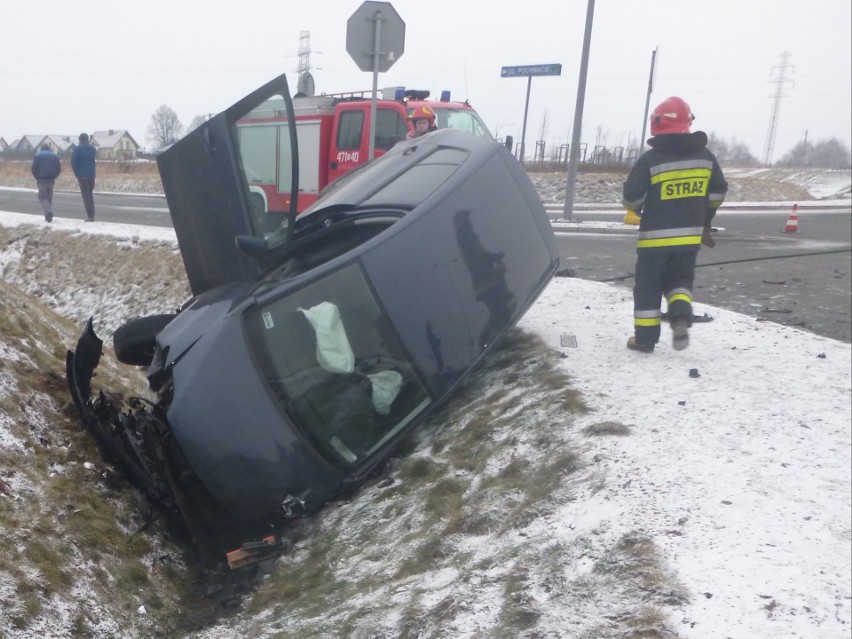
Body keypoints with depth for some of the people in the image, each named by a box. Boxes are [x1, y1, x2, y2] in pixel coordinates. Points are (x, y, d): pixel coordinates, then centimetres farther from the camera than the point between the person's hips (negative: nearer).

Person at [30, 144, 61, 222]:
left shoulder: (38, 155, 2)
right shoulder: (55, 156, 10)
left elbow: (33, 168, -4)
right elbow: (59, 168, 5)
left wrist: (37, 177, 9)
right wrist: (54, 176, 12)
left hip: (42, 179, -3)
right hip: (51, 180, 3)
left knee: (42, 197, 2)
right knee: (50, 197, 11)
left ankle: (48, 212, -21)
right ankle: (49, 216, 9)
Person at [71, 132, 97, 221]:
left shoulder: (77, 149, -7)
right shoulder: (92, 148, 8)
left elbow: (73, 162, -8)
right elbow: (93, 161, 11)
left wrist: (76, 173, 3)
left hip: (82, 175, -5)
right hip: (91, 175, 5)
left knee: (86, 196, -5)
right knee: (90, 195, 15)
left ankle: (90, 216, -11)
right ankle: (92, 215, 14)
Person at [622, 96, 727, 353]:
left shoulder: (650, 159, -13)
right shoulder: (705, 156, 3)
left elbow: (632, 195, -13)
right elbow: (718, 191, 12)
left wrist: (637, 208, 11)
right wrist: (703, 217, 26)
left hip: (655, 235, -4)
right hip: (690, 235, 4)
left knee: (648, 286, 7)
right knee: (679, 280, 19)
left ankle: (645, 338, 12)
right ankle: (681, 317, -7)